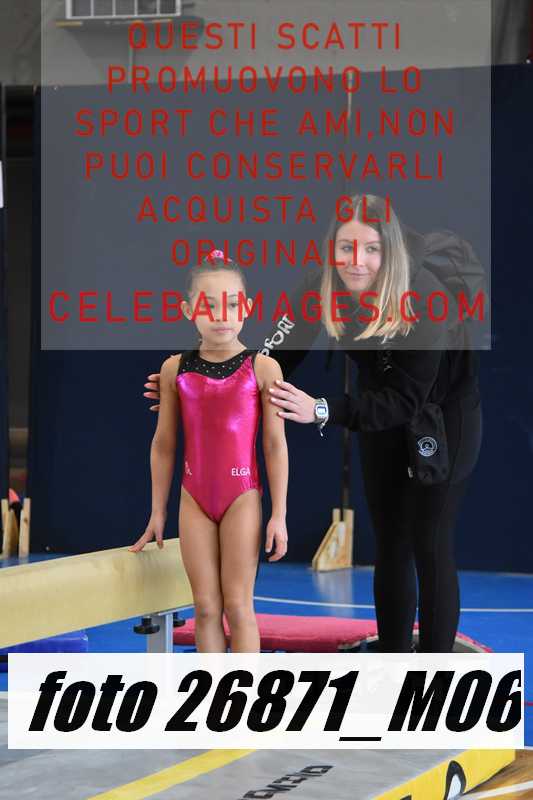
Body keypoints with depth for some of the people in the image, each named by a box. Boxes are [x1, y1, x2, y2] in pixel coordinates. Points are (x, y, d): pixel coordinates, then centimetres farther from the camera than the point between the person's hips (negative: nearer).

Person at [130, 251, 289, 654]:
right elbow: (164, 445, 8)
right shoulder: (176, 369, 1)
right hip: (195, 498, 3)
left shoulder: (263, 368, -6)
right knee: (206, 607, 5)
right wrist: (157, 512, 10)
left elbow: (275, 444, -4)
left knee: (237, 605, 0)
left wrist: (279, 514, -5)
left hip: (242, 497, -2)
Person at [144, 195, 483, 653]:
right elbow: (278, 358, -19)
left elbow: (406, 400, -37)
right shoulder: (323, 289, -20)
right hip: (383, 418, 5)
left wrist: (321, 411, -49)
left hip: (444, 416, -5)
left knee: (430, 547, -5)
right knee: (390, 547, 10)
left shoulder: (422, 299, -35)